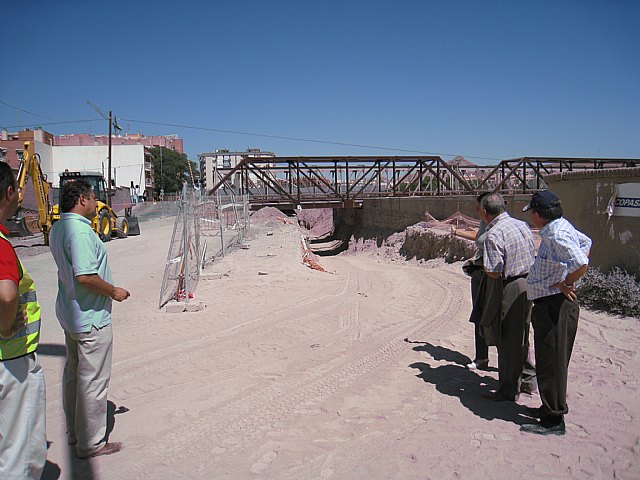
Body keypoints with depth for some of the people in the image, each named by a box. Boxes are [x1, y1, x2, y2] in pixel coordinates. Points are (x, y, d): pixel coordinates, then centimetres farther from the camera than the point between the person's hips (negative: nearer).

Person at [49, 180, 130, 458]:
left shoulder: (57, 229, 8)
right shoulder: (81, 231, -23)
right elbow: (85, 276, -28)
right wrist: (114, 292, -15)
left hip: (69, 315, 10)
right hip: (91, 318, -10)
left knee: (73, 373, 20)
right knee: (94, 380, 1)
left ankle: (74, 433, 35)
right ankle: (91, 443, 14)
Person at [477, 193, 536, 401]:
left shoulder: (494, 234, -19)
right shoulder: (523, 225, 7)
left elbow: (494, 272, -21)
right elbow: (531, 257, 14)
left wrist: (484, 268, -2)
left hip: (508, 290, -8)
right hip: (528, 285, 8)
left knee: (507, 341, 4)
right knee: (521, 336, 23)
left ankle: (509, 390, 16)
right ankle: (528, 378, 36)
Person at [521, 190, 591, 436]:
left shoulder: (557, 236, -22)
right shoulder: (564, 227, 10)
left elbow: (582, 264, -34)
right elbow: (586, 243, 27)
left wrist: (566, 284, -16)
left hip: (554, 306, -10)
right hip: (552, 305, 10)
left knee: (550, 362, -3)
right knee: (553, 360, 19)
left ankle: (554, 420, 6)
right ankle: (551, 407, 33)